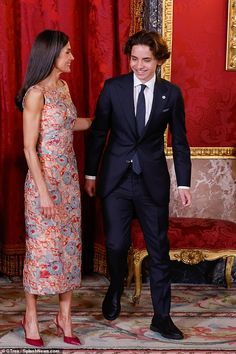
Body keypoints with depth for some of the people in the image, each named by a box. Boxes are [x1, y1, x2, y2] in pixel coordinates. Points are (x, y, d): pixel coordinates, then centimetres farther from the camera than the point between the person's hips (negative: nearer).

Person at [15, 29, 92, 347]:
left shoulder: (63, 87, 8)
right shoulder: (35, 93, -16)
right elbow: (29, 147, -17)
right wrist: (43, 192, -20)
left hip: (68, 177, 8)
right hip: (44, 178, -8)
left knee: (70, 243, 10)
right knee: (42, 246, 2)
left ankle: (64, 315, 21)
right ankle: (31, 317, 18)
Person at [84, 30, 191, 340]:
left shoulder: (171, 93, 0)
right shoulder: (113, 88, -2)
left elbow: (179, 141, 4)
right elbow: (98, 133, 3)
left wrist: (184, 183, 1)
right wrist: (90, 173, 3)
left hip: (153, 181, 0)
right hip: (116, 179, 0)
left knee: (159, 249, 5)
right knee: (116, 244, 1)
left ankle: (162, 317, 17)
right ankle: (116, 289, 35)